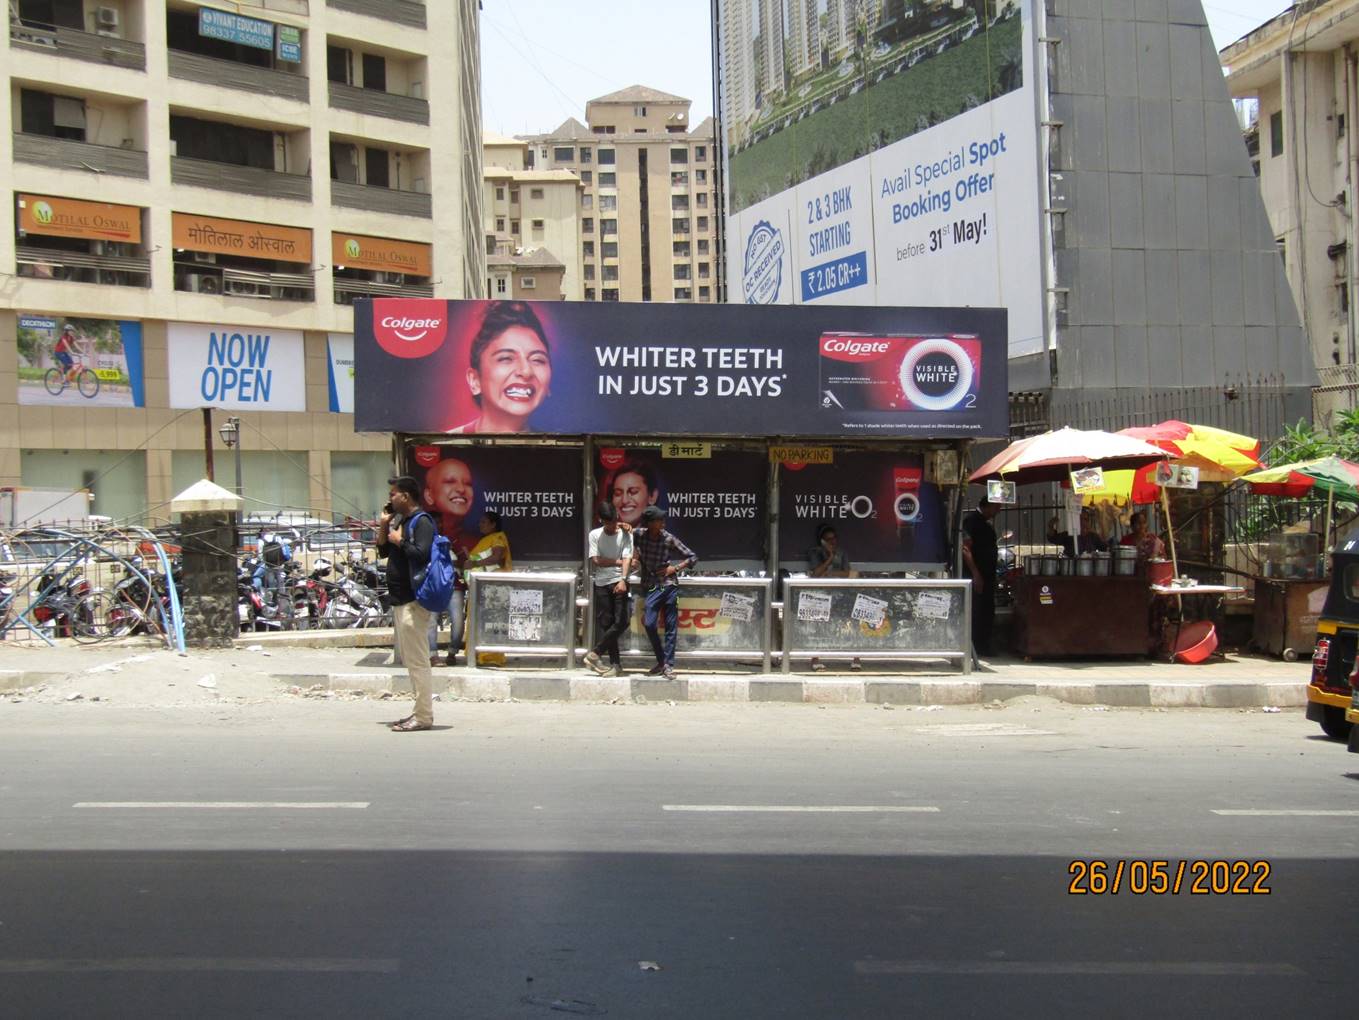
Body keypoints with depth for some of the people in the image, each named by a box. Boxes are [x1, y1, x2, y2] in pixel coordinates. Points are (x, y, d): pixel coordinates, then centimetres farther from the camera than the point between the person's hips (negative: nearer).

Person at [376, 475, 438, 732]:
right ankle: (421, 711, 21)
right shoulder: (400, 520, 17)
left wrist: (399, 540, -13)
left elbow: (421, 553, -25)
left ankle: (424, 717, -7)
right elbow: (382, 551, 22)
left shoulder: (421, 522, -12)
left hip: (413, 602, -11)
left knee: (417, 661, -9)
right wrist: (384, 527, 8)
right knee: (410, 659, 14)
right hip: (400, 601, 11)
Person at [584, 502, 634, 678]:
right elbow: (596, 561, -4)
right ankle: (615, 664, 3)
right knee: (606, 623, -1)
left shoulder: (626, 535, 2)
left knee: (622, 621, -13)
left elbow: (627, 558, -10)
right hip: (601, 584, 1)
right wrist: (618, 562, -7)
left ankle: (595, 653, -3)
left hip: (619, 582, 0)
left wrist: (623, 580, -26)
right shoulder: (595, 535, 3)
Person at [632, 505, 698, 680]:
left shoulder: (669, 539, -5)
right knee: (649, 624, -11)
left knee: (671, 627, 0)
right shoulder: (638, 535, -3)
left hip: (669, 585, -1)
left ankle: (668, 665, 6)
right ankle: (661, 661, 6)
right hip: (651, 586, 1)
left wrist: (675, 568, -8)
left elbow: (693, 557, 1)